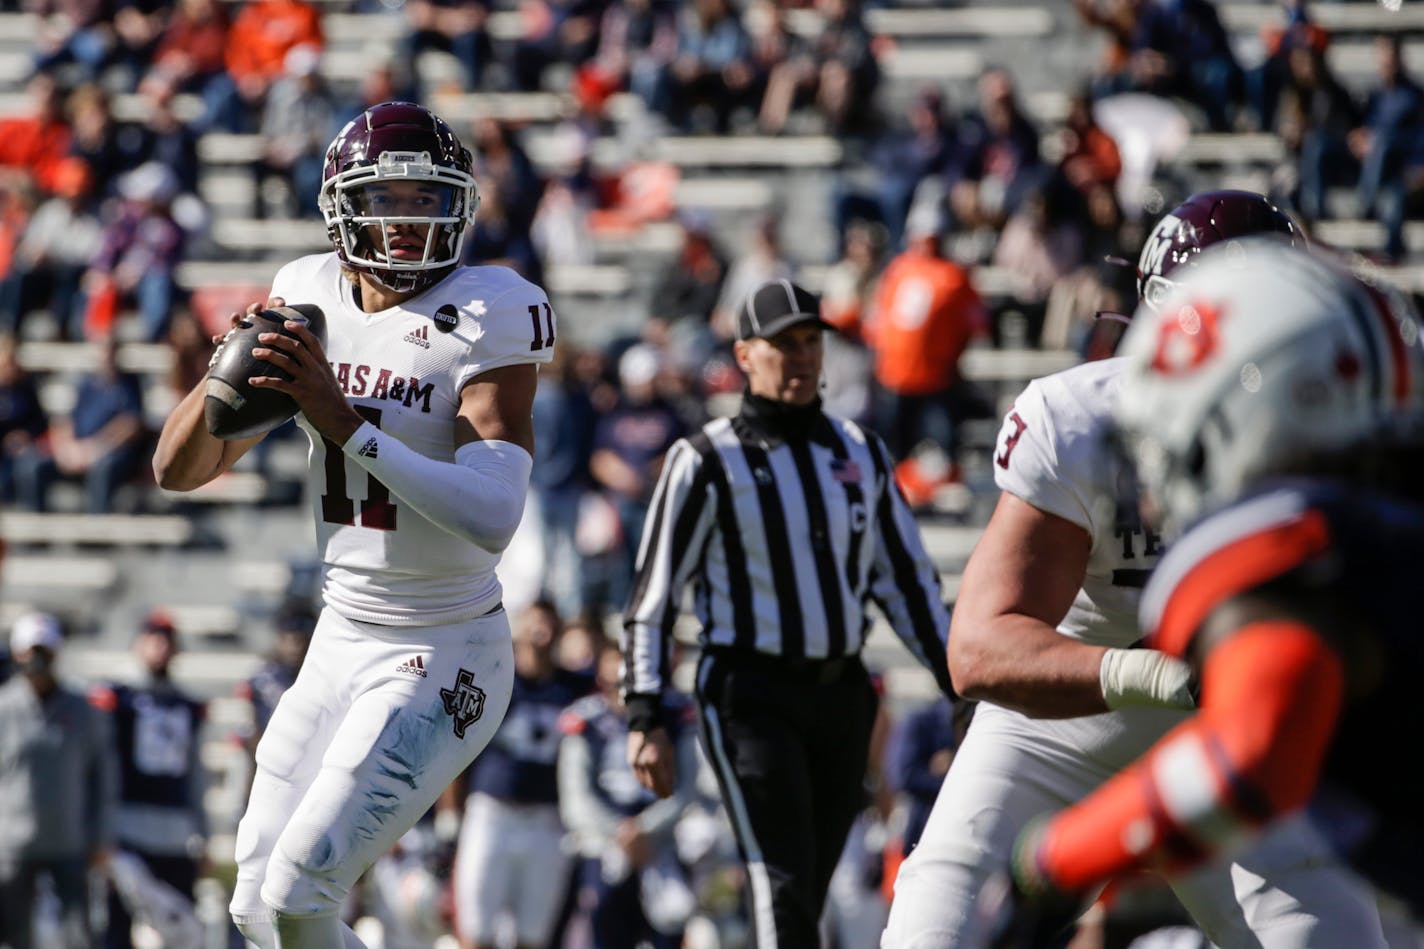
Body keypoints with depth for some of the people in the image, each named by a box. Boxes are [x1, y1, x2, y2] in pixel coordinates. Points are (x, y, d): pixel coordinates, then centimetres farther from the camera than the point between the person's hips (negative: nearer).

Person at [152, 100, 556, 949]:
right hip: (341, 645, 7)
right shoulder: (309, 301, 2)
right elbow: (180, 470, 6)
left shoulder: (488, 321, -16)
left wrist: (344, 425, -32)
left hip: (445, 659, -7)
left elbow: (492, 518, -28)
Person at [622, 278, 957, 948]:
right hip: (752, 696, -5)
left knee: (805, 892, 9)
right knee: (783, 890, -15)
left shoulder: (861, 454, 12)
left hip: (840, 692, 5)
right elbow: (653, 596, -3)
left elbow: (908, 581, 17)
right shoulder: (708, 462, -4)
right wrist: (643, 720, -10)